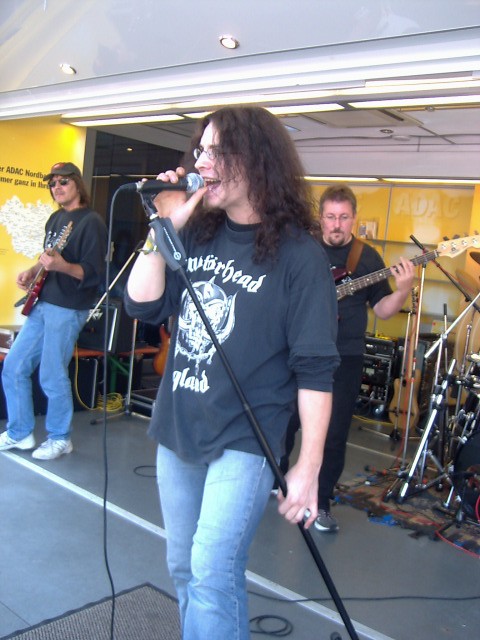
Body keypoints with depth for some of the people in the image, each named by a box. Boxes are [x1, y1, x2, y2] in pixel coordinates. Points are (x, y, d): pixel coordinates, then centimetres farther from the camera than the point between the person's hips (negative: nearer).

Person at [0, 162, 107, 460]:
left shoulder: (91, 221, -11)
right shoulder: (55, 218, 15)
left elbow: (95, 273, -17)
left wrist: (62, 266, -32)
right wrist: (32, 272, 7)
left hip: (68, 309, -9)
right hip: (41, 303, 9)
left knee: (52, 377, -4)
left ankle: (60, 438, 15)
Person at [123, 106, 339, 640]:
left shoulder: (298, 256, -12)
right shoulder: (197, 235, 4)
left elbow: (315, 370, -13)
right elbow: (142, 305, -1)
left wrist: (308, 466, -14)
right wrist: (164, 229, -11)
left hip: (244, 441, -6)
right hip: (176, 433, 6)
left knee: (212, 575, -10)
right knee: (183, 569, 18)